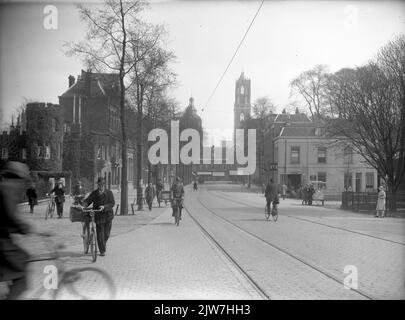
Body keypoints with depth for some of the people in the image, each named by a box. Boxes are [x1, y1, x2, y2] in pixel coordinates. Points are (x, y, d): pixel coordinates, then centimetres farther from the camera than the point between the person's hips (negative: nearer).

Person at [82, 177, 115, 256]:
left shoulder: (109, 193, 2)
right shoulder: (94, 193, 4)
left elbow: (112, 203, -8)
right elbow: (87, 200, 0)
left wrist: (104, 206, -24)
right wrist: (84, 205, -22)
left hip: (107, 215, 1)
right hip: (98, 216, 0)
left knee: (106, 233, 8)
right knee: (100, 234, -6)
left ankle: (104, 244, 39)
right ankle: (102, 251, 2)